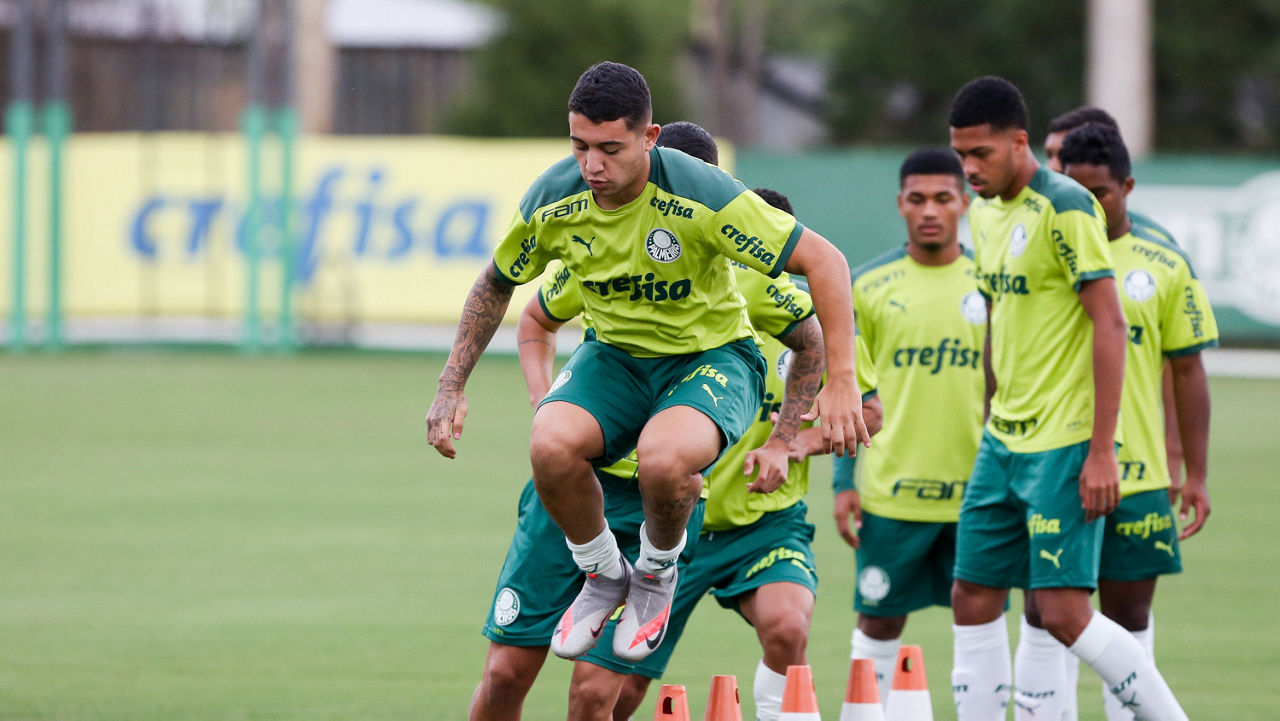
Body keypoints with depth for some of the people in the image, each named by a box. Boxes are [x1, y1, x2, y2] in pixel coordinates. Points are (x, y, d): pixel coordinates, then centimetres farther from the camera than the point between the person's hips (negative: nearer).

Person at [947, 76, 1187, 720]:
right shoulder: (985, 212, 11)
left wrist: (1101, 450, -19)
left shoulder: (1065, 208, -14)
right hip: (1004, 444, 8)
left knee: (1063, 612, -11)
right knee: (973, 600, 6)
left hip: (1064, 446, -8)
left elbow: (1110, 325, -16)